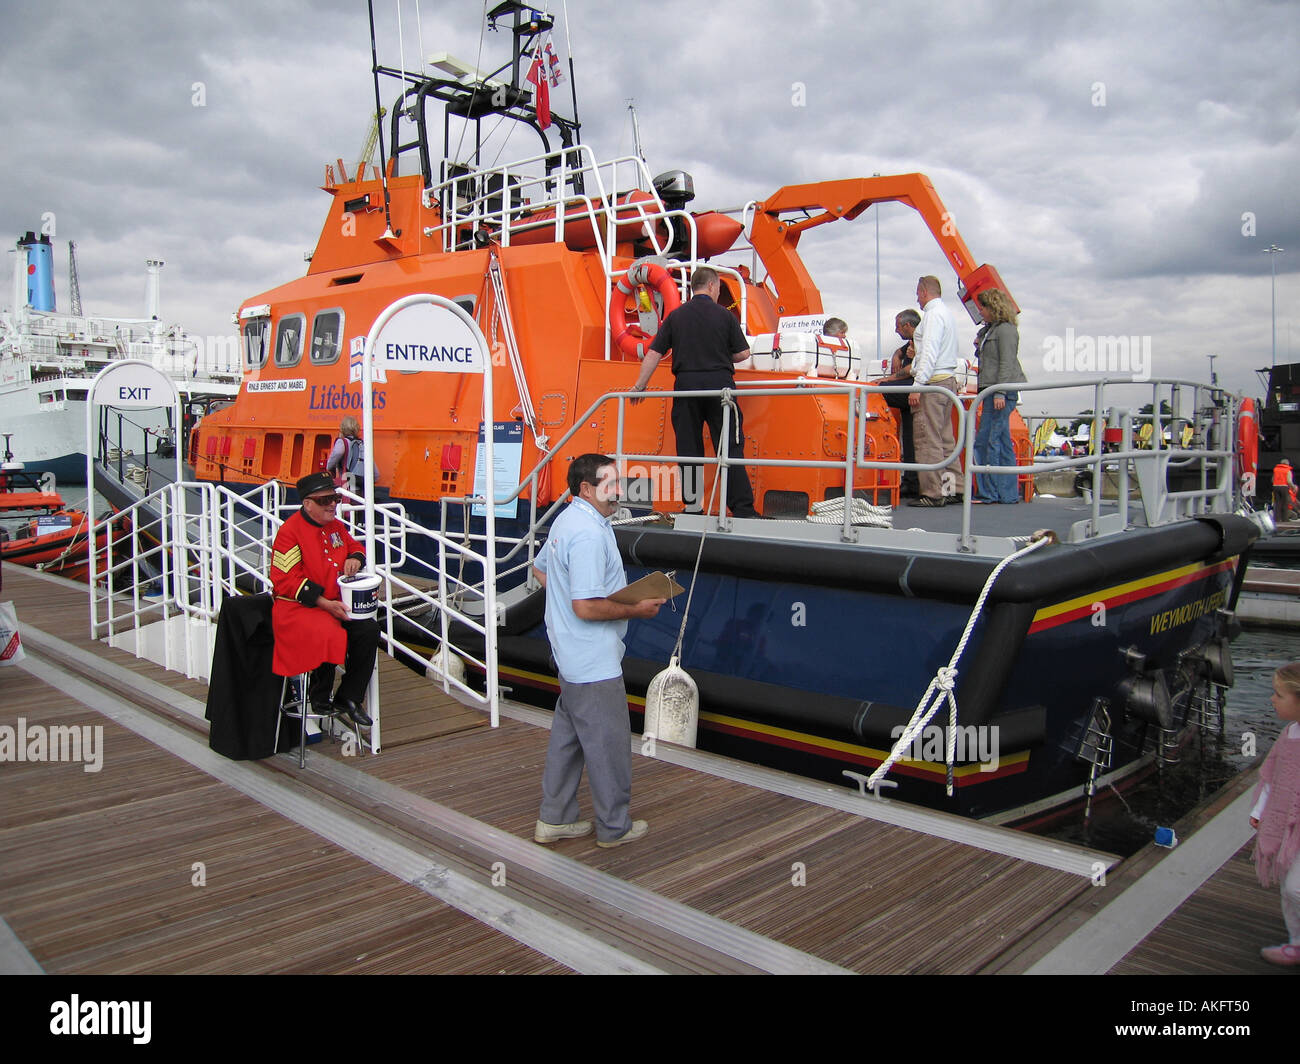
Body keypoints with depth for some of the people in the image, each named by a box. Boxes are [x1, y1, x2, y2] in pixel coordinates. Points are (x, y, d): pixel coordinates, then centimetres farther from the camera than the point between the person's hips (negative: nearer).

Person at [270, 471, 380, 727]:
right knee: (331, 636, -32)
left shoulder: (336, 526, 10)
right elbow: (286, 580, -16)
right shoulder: (290, 531, -12)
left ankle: (349, 697, -1)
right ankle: (319, 698, -5)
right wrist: (325, 604, -21)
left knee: (369, 630, -15)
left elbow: (355, 547, 29)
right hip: (297, 607, -7)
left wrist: (355, 559, 1)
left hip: (335, 602, 7)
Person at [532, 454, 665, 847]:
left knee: (567, 737, 18)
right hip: (595, 664, -11)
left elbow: (541, 569, 24)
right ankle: (615, 827, 18)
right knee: (608, 743, 4)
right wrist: (637, 610, -16)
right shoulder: (589, 534, -24)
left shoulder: (567, 520, 9)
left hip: (571, 656, 11)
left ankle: (554, 819, 29)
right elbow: (587, 607, -28)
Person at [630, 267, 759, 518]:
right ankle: (743, 509, -2)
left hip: (686, 384, 2)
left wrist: (639, 386, 13)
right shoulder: (725, 316, 2)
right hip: (719, 384, -2)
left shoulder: (676, 316, 7)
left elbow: (654, 353, 5)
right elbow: (743, 353, 4)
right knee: (729, 448, 0)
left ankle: (693, 508, 11)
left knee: (689, 448, 9)